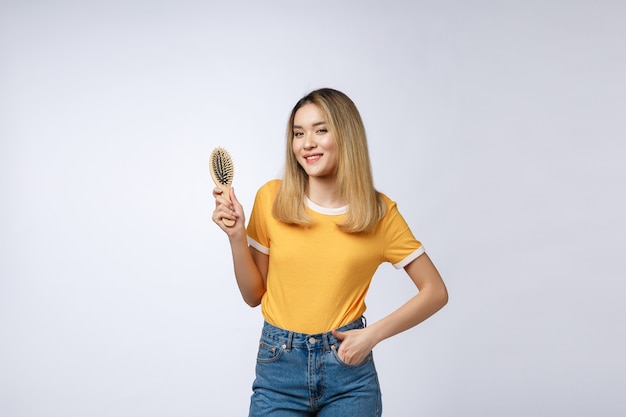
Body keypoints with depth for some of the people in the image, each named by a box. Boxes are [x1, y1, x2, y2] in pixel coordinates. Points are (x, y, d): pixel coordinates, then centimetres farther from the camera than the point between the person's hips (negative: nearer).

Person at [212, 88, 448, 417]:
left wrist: (373, 334, -10)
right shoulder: (272, 198, -3)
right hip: (279, 367, 1)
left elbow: (435, 292, 0)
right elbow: (254, 295, 3)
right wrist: (236, 235, -11)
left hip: (348, 368, 0)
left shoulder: (380, 213, -5)